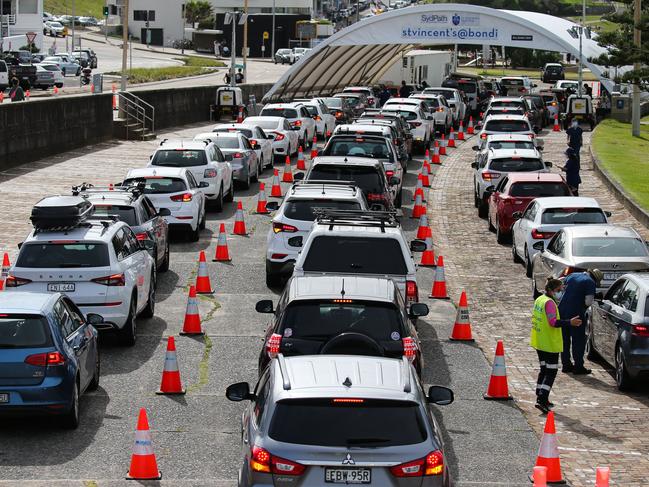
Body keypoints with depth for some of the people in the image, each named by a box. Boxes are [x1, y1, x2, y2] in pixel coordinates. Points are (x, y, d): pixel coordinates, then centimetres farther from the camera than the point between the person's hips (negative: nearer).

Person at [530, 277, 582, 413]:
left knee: (544, 369, 19)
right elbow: (553, 322, -26)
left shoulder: (539, 300, 10)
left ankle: (541, 398, 24)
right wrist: (570, 322, -31)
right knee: (551, 371, -6)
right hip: (550, 344, -10)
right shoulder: (549, 302, -18)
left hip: (539, 342, 10)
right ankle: (542, 401, -14)